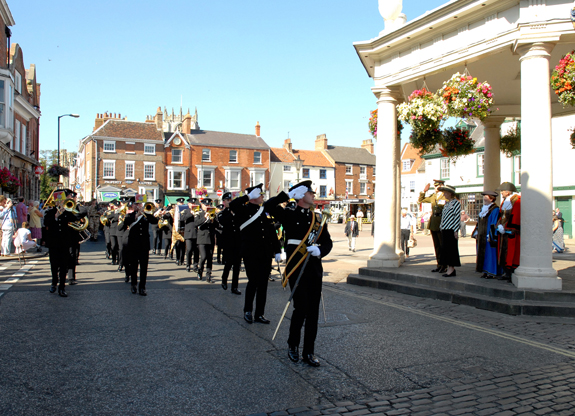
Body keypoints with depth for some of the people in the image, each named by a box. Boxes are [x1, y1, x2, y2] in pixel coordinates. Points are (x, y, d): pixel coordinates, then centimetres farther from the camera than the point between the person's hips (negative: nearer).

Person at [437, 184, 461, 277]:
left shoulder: (456, 203, -8)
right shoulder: (447, 204, 17)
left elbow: (458, 217, -12)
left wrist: (455, 230, -15)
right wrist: (441, 226, 16)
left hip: (451, 230, -8)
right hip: (444, 229, 8)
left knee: (450, 249, -7)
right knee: (445, 249, 8)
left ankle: (452, 270, -3)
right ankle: (449, 269, 13)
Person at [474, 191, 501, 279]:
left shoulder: (494, 209, -10)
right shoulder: (483, 208, 16)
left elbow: (494, 224, -14)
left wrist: (490, 235, -18)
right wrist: (477, 233, 14)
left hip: (488, 236, -8)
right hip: (481, 236, 8)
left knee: (489, 254, -5)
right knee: (482, 254, 8)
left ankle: (491, 272, 1)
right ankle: (485, 271, 14)